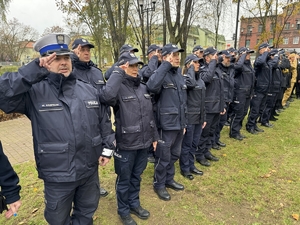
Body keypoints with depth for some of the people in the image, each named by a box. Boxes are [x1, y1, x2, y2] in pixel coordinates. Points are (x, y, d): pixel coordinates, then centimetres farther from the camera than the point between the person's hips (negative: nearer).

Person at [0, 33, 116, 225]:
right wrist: (33, 70, -28)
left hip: (90, 170, 4)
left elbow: (104, 122, 7)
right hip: (57, 176, -3)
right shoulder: (34, 92, -11)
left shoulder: (89, 90, 1)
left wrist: (108, 148, 4)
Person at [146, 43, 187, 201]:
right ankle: (159, 185, 28)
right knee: (163, 157, 7)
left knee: (175, 154, 20)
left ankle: (169, 179, 40)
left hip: (179, 123, 8)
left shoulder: (179, 73, 10)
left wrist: (184, 122, 17)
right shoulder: (162, 74, -13)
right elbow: (151, 86, -38)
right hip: (166, 124, -8)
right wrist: (166, 65, -29)